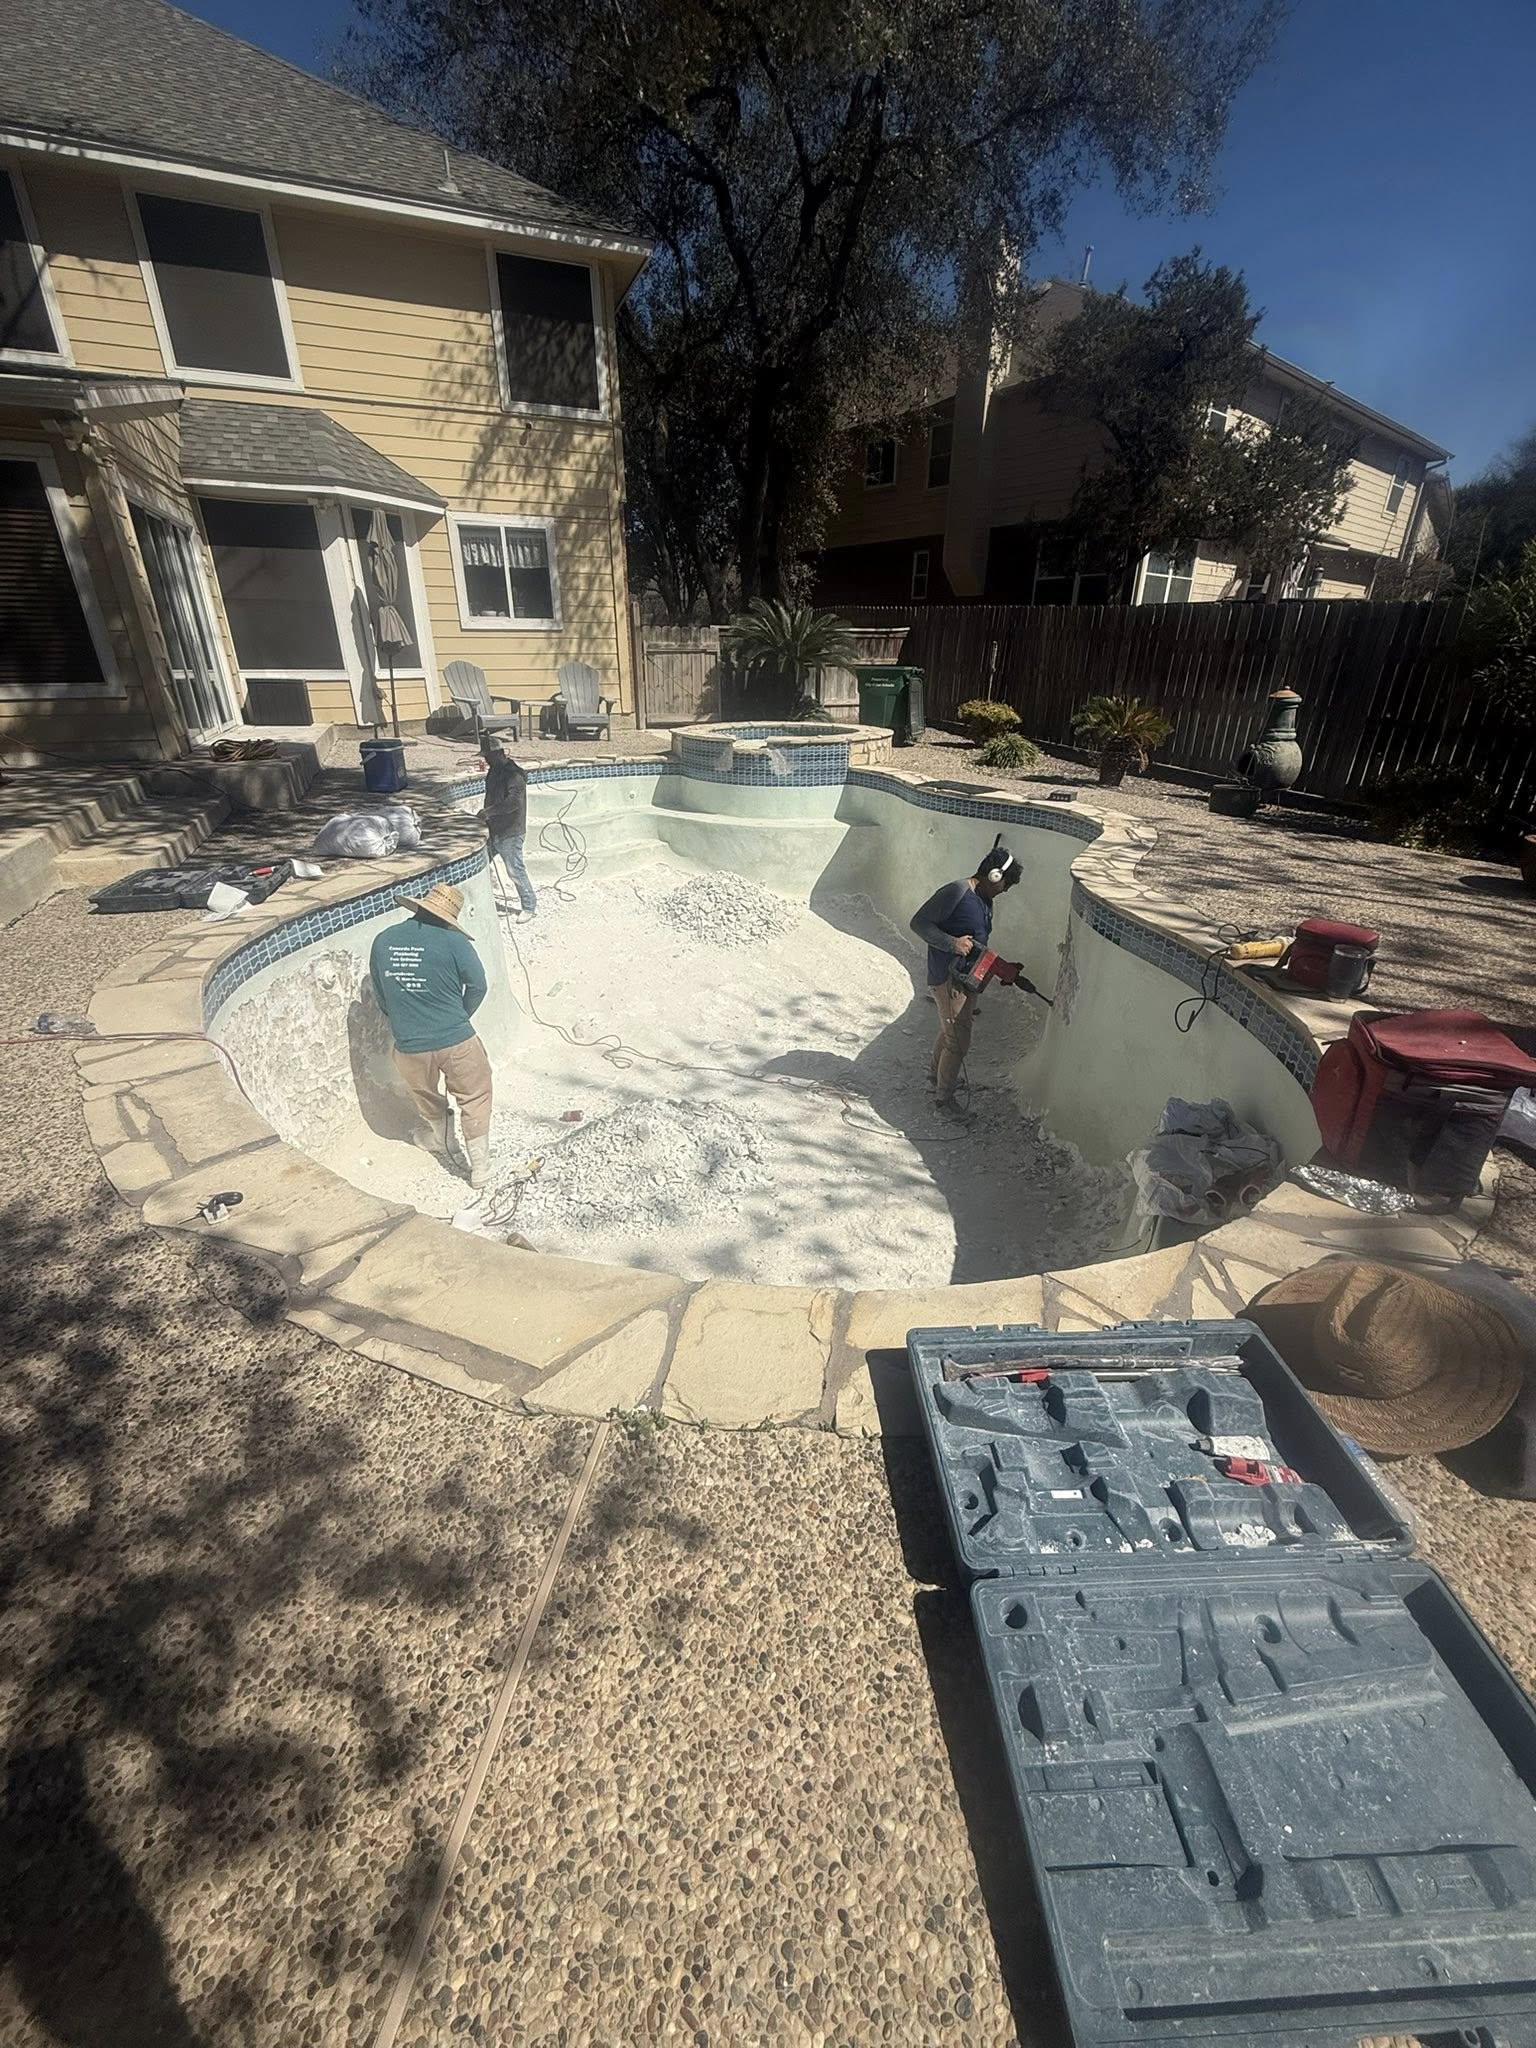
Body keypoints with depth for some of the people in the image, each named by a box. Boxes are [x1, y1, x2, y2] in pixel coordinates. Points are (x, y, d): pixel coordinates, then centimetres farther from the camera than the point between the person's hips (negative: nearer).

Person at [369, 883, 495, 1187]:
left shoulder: (382, 942, -2)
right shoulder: (453, 942, -15)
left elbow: (381, 995, 9)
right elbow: (477, 986, -5)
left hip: (408, 1046, 4)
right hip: (455, 1042, -4)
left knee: (427, 1099, 29)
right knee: (474, 1098, 17)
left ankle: (439, 1149, 52)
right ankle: (480, 1168, 22)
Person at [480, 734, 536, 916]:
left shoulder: (514, 775, -18)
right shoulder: (494, 771, 11)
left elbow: (514, 801, -32)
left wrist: (489, 811, -30)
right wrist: (487, 824, 15)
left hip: (510, 833, -9)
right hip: (493, 830, 9)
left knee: (515, 871, -4)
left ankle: (529, 906, 10)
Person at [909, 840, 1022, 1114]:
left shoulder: (985, 900, 11)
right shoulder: (955, 892, -19)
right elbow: (919, 923, -20)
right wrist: (952, 943, -27)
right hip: (948, 979, -10)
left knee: (950, 1032, 25)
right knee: (958, 1042, -4)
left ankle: (936, 1077, 44)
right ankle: (943, 1096, 12)